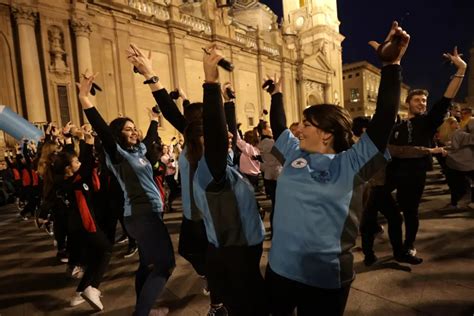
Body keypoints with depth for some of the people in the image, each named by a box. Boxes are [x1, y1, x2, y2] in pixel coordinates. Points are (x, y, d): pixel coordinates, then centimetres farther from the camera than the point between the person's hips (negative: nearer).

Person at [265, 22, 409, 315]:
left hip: (325, 278, -5)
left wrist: (392, 65, -24)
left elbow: (384, 121, -22)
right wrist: (277, 93, 22)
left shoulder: (351, 163, -13)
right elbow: (278, 125, 15)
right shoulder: (294, 153, 1)